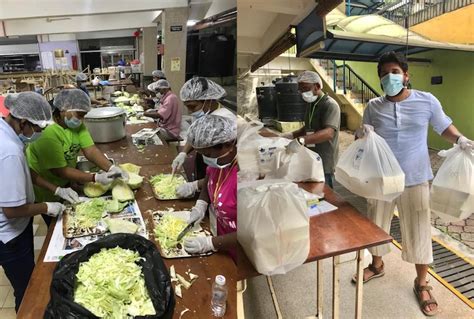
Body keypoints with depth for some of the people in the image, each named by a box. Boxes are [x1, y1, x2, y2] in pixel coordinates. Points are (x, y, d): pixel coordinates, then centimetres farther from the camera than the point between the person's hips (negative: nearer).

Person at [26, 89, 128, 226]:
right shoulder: (48, 133, -33)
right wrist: (96, 178, -35)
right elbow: (60, 171, -31)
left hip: (64, 183, 7)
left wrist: (111, 168, -32)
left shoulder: (76, 124, -9)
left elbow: (90, 150, -16)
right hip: (45, 188, -7)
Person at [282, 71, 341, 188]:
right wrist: (292, 135, 4)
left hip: (324, 163, -8)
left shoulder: (330, 105, -16)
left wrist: (302, 140, -44)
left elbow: (328, 133, -31)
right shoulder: (312, 104, 12)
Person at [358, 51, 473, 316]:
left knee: (418, 231, 8)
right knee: (376, 225, 16)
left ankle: (422, 283, 29)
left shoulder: (427, 101, -4)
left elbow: (444, 127, 8)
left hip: (415, 179, -1)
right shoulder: (373, 107, -2)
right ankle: (377, 265, 42)